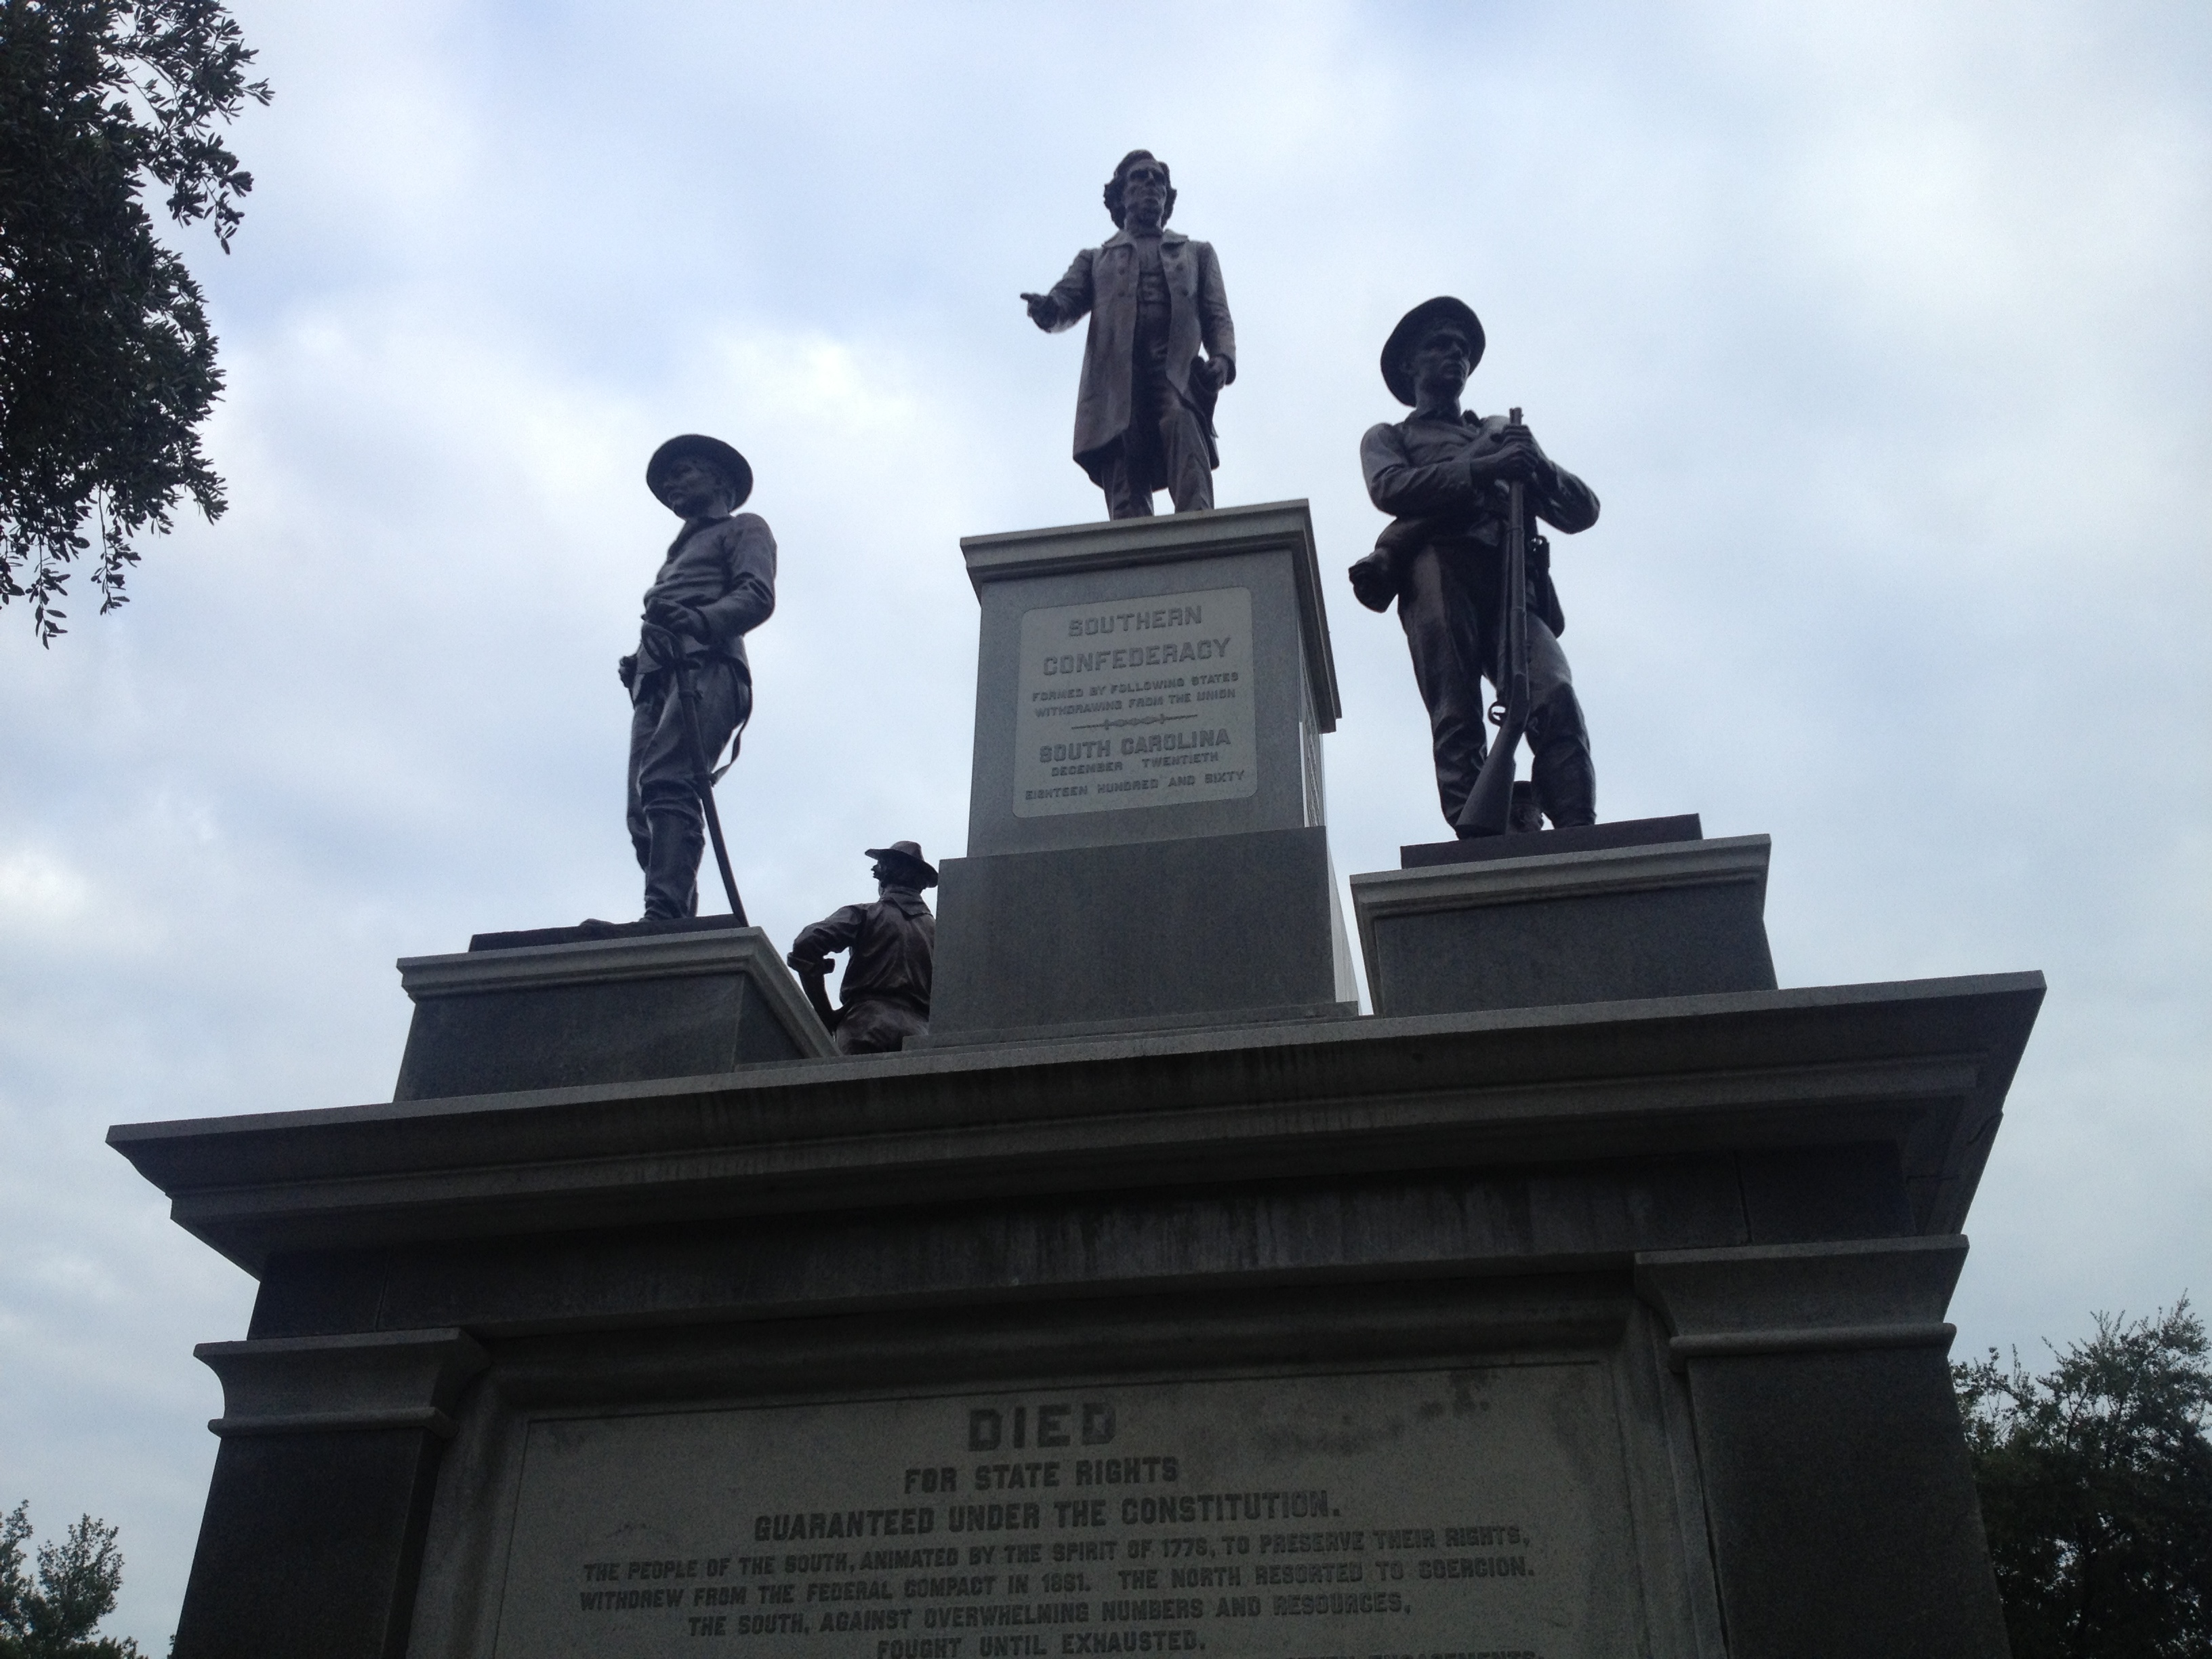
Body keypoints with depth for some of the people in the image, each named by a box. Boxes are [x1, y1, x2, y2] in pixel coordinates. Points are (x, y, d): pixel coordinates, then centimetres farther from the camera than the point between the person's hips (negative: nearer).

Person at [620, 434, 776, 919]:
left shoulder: (744, 528, 19)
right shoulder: (679, 552, 41)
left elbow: (758, 596, 0)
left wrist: (698, 620, -18)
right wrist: (636, 663, 9)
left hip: (707, 668, -7)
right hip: (657, 680, 8)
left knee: (665, 781, -29)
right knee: (644, 815, -9)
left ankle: (665, 913, -42)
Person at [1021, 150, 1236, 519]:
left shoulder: (1197, 254, 32)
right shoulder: (1095, 260, 32)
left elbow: (1217, 317, 19)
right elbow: (1068, 299, 13)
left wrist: (1222, 358, -5)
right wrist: (1048, 308, -14)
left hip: (1177, 372, -1)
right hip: (1117, 376, 1)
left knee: (1181, 423, -35)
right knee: (1126, 502, -16)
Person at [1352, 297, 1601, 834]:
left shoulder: (1504, 432, 37)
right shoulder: (1388, 437, 29)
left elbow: (1582, 511, 27)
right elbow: (1390, 489, 3)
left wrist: (1539, 468, 5)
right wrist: (1481, 469, -9)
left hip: (1511, 581, 2)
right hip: (1437, 571, -2)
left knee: (1555, 697, -24)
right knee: (1456, 718, -19)